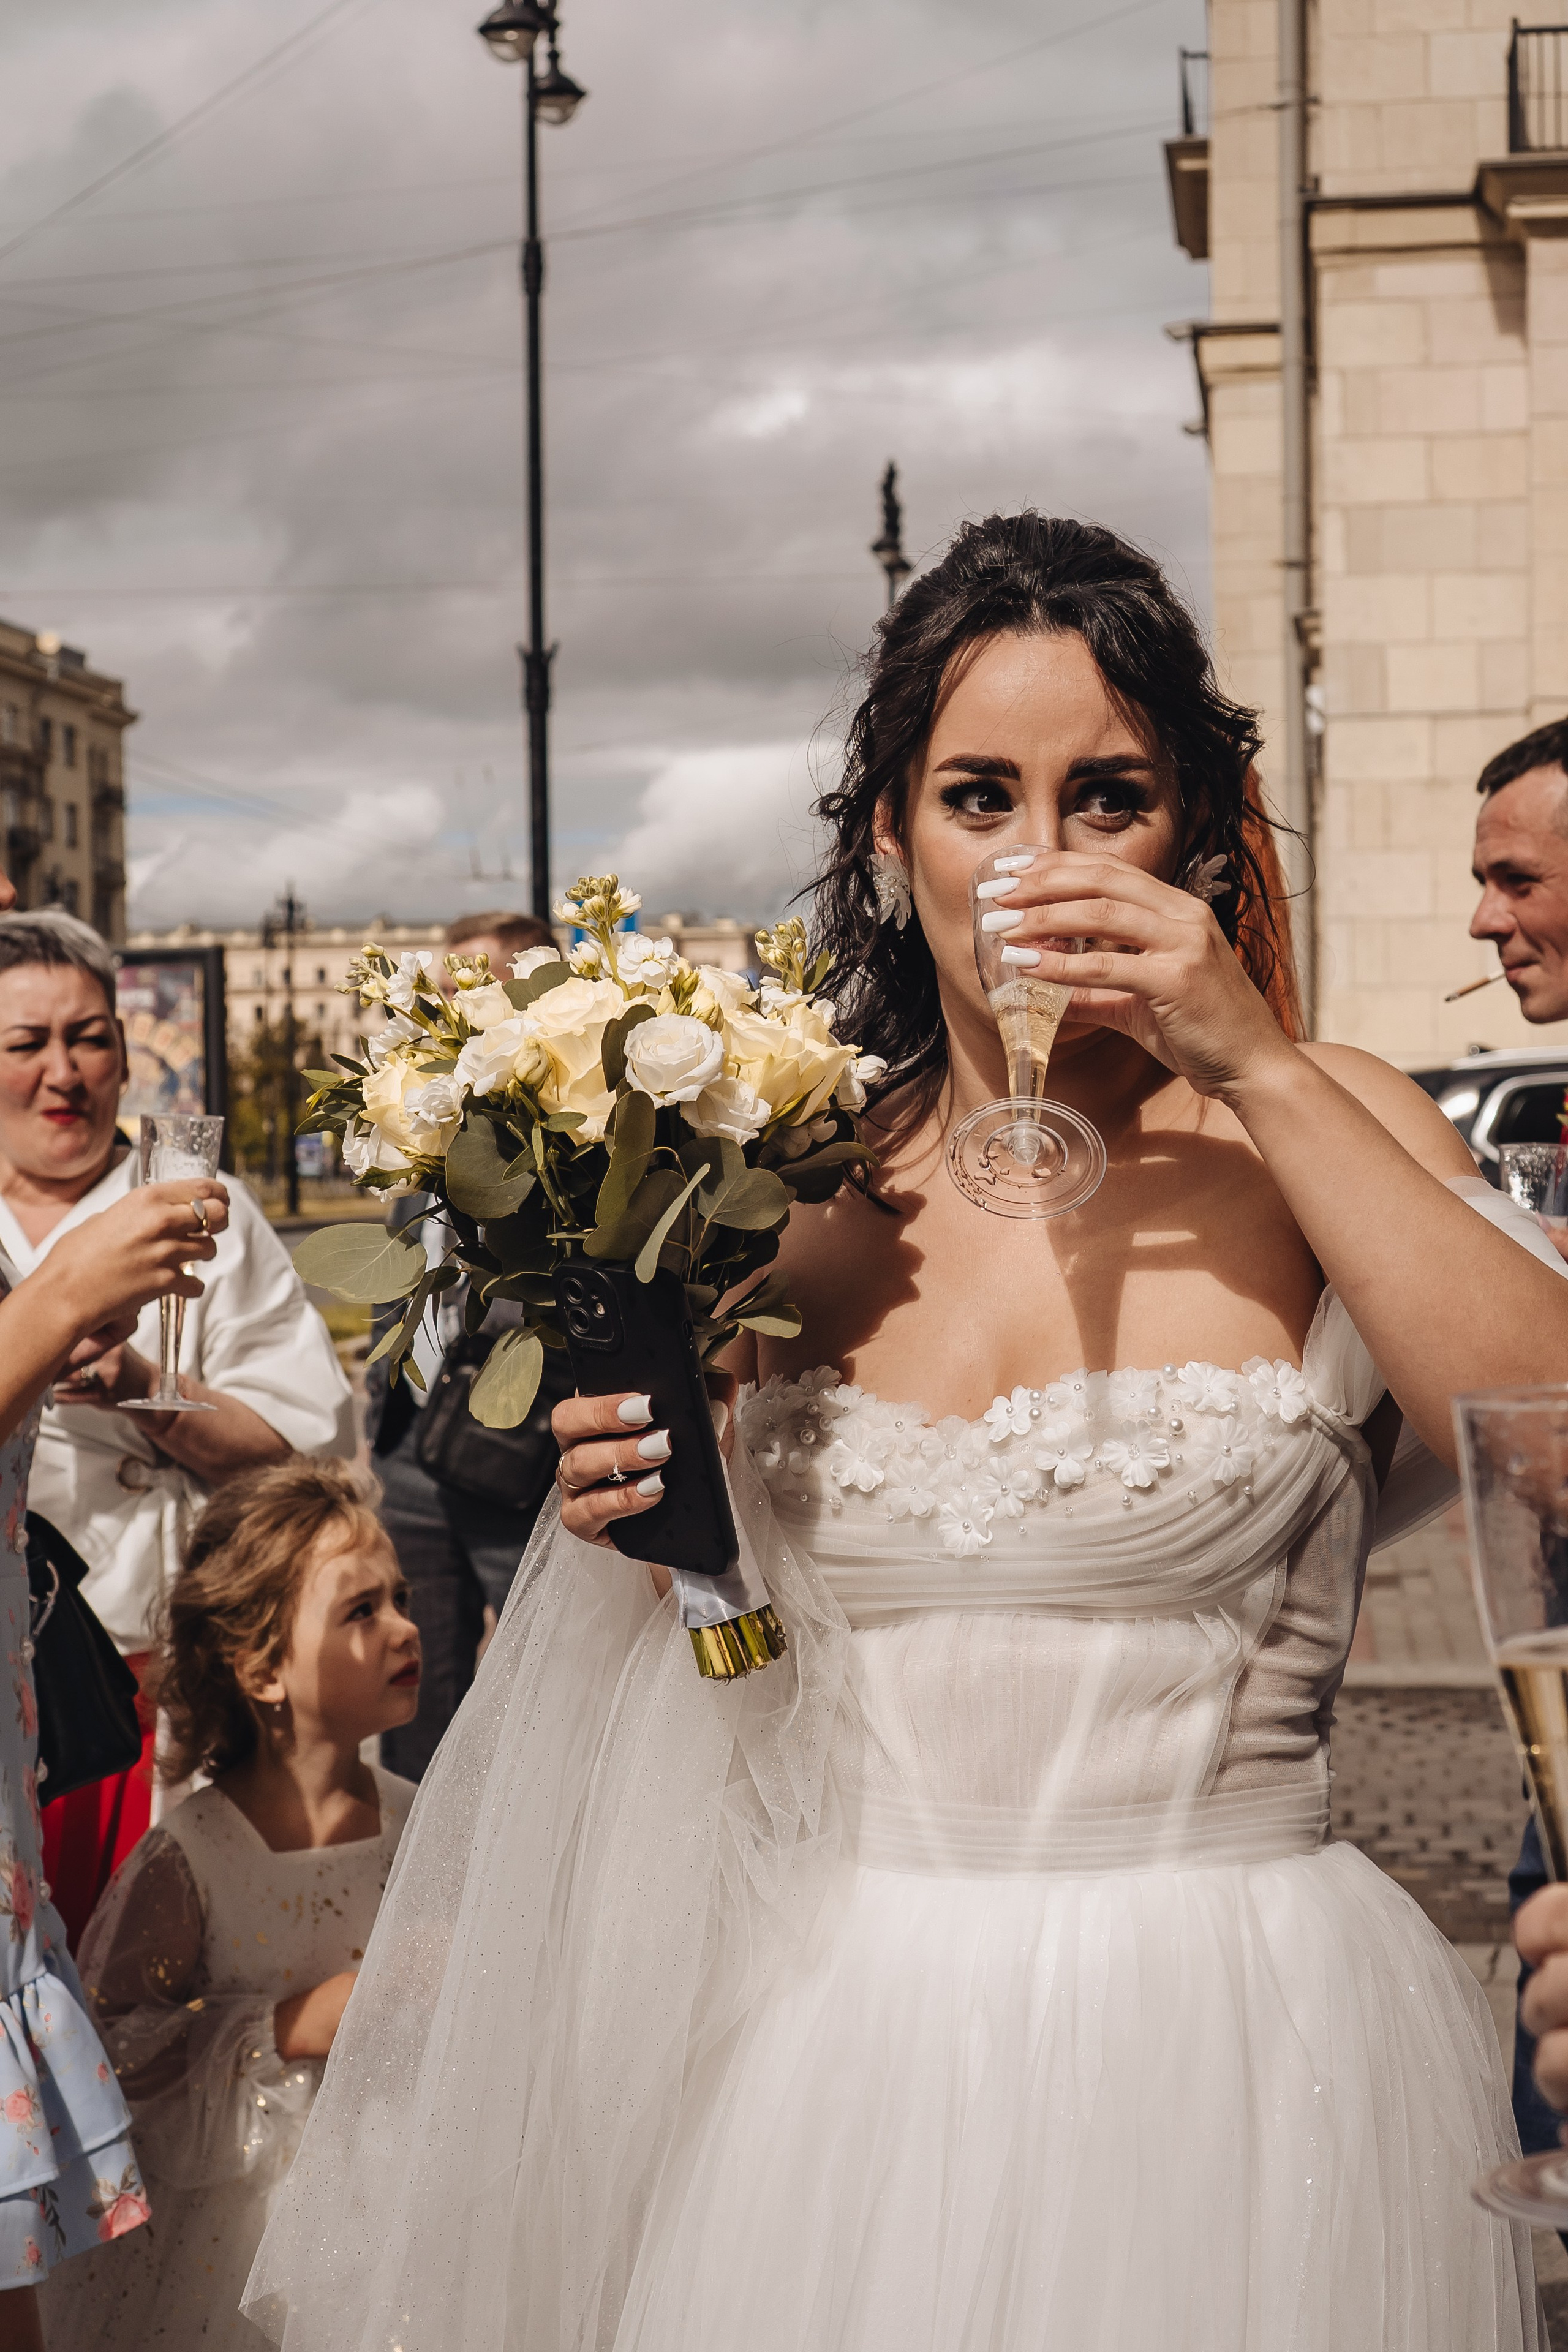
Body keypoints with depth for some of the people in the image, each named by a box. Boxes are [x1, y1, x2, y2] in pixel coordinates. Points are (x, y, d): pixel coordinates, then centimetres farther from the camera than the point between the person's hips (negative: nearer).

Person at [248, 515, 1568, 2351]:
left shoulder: (1314, 1140, -4)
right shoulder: (800, 1196, 4)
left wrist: (1262, 1068, -19)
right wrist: (625, 1515, -6)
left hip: (1231, 2059, -2)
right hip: (842, 2064, 3)